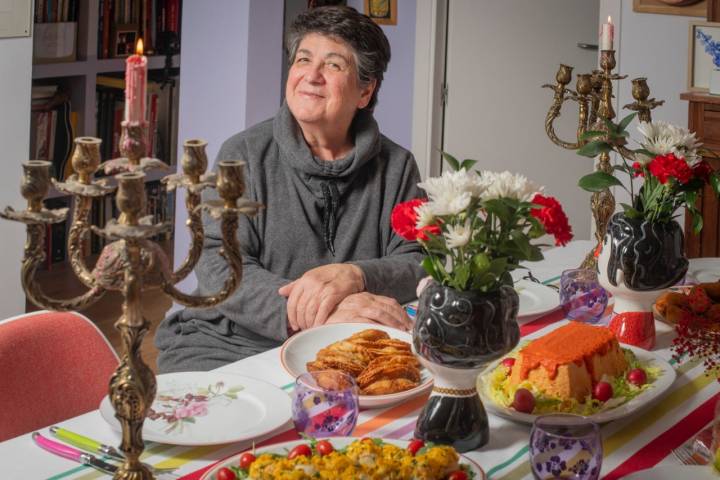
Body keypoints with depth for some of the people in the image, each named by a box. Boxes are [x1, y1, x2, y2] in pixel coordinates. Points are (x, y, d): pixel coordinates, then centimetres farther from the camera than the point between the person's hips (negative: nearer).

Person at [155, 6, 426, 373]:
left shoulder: (396, 168, 5)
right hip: (226, 345, -3)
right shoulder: (244, 154, -1)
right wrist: (319, 315, -28)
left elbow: (421, 266, -1)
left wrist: (354, 276, -24)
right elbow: (217, 266, -12)